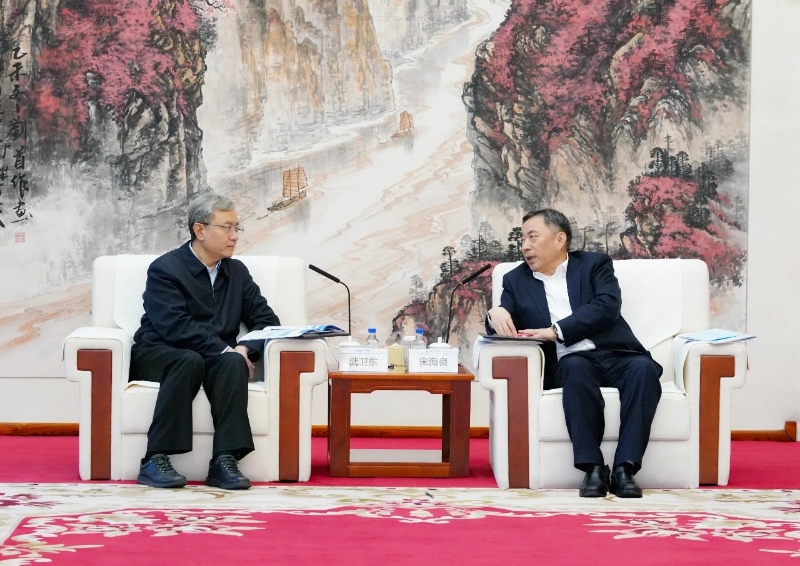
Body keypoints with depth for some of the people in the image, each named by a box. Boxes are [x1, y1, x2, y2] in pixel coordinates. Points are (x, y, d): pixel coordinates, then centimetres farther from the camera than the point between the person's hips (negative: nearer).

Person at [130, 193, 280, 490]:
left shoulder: (237, 272, 11)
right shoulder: (164, 269, -6)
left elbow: (267, 320, 6)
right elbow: (176, 327, -20)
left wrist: (244, 349, -15)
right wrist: (225, 349, -26)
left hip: (217, 358, 4)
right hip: (157, 356, -4)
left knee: (232, 362, -31)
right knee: (190, 360, -37)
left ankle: (224, 462, -39)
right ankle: (156, 461, -37)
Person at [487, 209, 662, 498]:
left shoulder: (595, 264, 12)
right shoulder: (516, 280, 20)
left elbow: (606, 307, -5)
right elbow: (501, 325, 11)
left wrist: (555, 331, -16)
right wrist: (496, 314, -15)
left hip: (614, 356, 0)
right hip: (569, 364, 0)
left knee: (643, 368, -33)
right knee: (576, 367, -35)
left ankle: (624, 468, -35)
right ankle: (592, 469, -35)